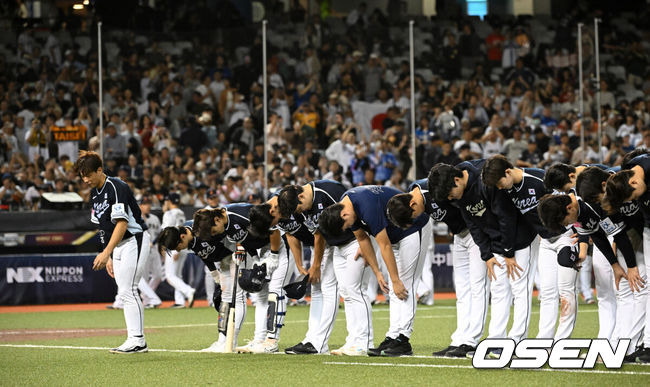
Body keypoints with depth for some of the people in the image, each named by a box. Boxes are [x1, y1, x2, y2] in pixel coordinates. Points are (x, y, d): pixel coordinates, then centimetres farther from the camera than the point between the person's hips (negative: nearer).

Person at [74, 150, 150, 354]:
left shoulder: (116, 187, -18)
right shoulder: (95, 193, 11)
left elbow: (122, 223, -25)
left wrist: (106, 252, -30)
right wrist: (108, 257, 12)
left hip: (135, 240, -9)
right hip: (119, 246, 9)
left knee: (128, 290, -15)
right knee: (125, 293, 6)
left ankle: (137, 340, -14)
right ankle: (135, 341, 8)